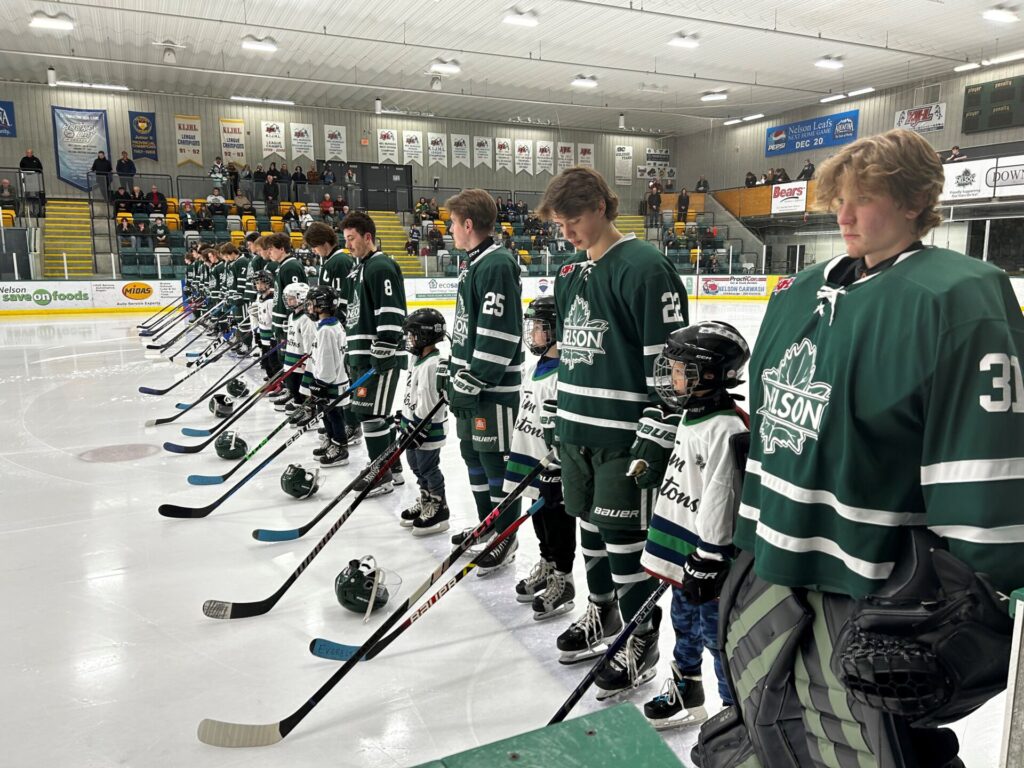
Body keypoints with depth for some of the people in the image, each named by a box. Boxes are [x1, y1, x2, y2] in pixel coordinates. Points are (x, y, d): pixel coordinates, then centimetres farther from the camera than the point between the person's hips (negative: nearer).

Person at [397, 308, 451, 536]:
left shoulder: (432, 364, -23)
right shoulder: (420, 361, 10)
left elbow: (427, 402, -25)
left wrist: (416, 429, -23)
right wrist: (403, 417, 22)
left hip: (427, 430, -10)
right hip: (414, 425, 10)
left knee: (429, 469, 0)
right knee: (418, 467, 20)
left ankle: (439, 511, 13)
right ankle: (426, 503, 35)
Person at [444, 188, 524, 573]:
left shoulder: (497, 265, -17)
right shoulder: (474, 263, 14)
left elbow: (498, 333, -23)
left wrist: (473, 382, -20)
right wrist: (457, 375, 20)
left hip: (493, 387, -10)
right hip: (468, 381, 10)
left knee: (495, 458, 0)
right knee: (472, 453, 18)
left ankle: (505, 537, 14)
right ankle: (487, 523, 33)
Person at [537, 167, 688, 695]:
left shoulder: (645, 268, -14)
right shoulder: (569, 274, 12)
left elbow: (667, 356, -16)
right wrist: (557, 414, 20)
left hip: (623, 433, -8)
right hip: (576, 428, 8)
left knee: (623, 534, 2)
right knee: (590, 523, 19)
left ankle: (640, 637, 21)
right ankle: (603, 611, 39)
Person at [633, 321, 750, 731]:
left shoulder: (726, 429, -24)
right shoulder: (690, 416, 7)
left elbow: (720, 498, -24)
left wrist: (707, 560, -22)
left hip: (707, 556, -10)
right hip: (682, 546, 10)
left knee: (716, 633, 4)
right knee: (685, 624, 23)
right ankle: (685, 693, 42)